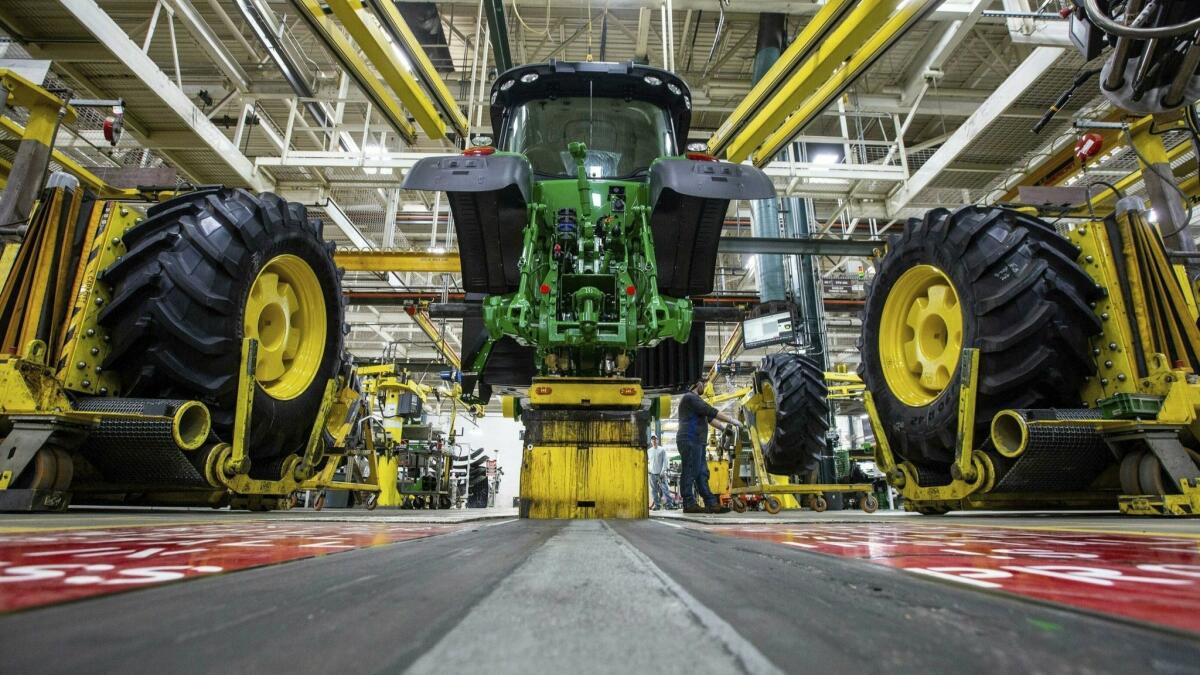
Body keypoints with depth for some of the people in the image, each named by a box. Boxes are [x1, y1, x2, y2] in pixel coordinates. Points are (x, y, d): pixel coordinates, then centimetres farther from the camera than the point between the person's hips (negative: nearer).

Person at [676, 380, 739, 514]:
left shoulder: (695, 399, 25)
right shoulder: (690, 398, -10)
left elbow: (708, 418, 26)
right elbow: (711, 411, -15)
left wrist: (723, 428, 20)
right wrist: (731, 420, -11)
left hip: (697, 443, 11)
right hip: (690, 441, -11)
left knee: (702, 474, 8)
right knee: (690, 473, -7)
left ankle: (711, 504, 9)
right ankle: (689, 505, -3)